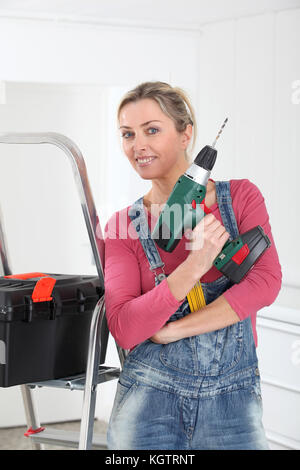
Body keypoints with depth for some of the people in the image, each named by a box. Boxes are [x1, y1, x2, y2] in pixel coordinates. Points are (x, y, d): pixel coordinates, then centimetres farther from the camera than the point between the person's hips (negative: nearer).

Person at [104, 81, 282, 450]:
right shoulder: (123, 226, 0)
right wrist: (194, 265, -23)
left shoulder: (241, 197, 1)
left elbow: (266, 282, -11)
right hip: (150, 396, 0)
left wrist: (173, 330, -14)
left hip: (233, 395, 0)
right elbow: (123, 329, -10)